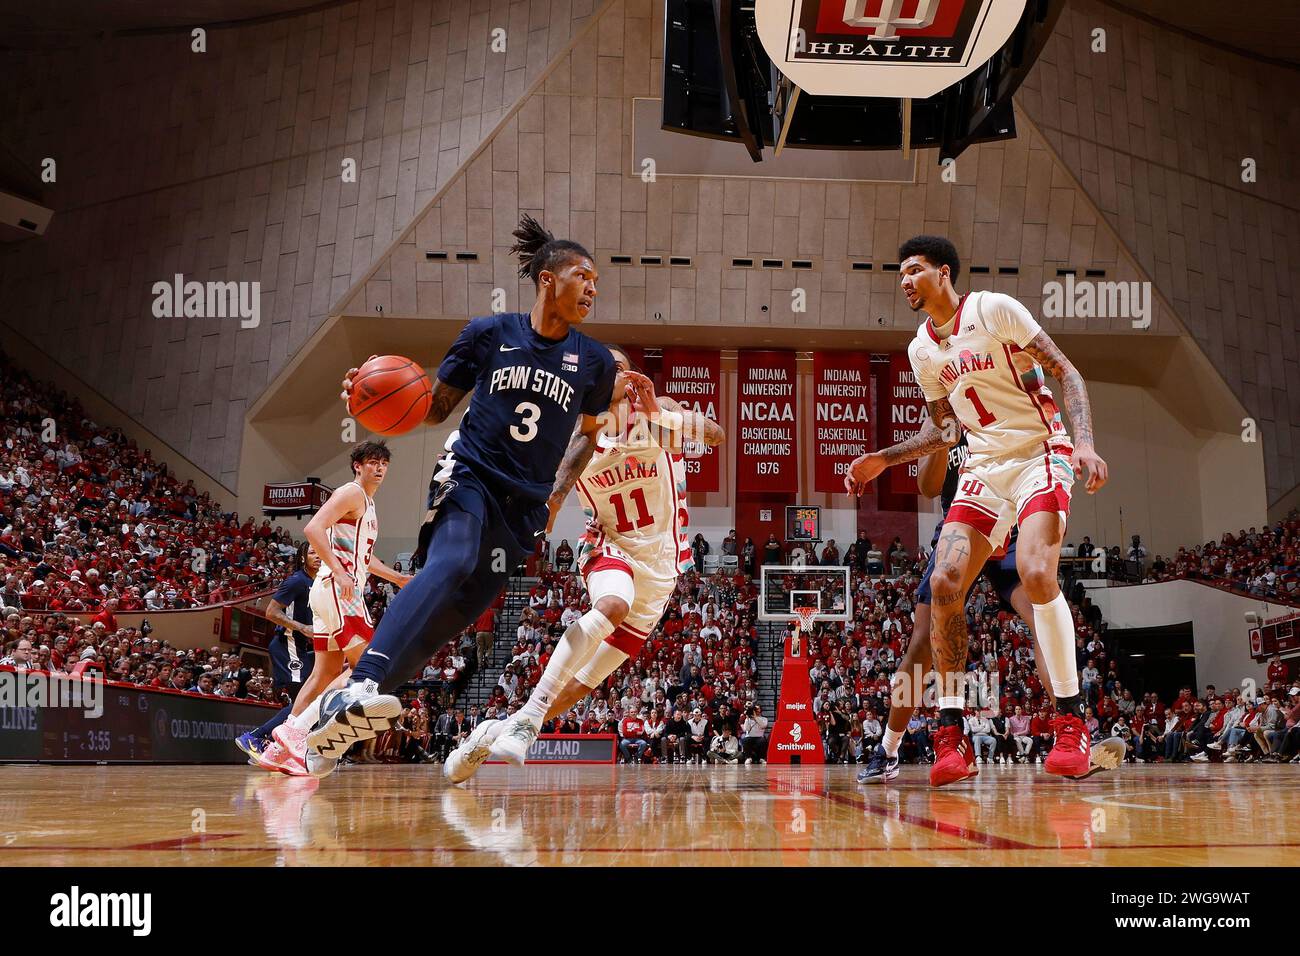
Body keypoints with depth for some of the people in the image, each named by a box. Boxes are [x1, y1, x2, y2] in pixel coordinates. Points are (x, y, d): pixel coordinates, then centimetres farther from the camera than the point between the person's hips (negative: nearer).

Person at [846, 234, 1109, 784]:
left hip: (1041, 453, -6)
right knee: (945, 583, -10)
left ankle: (1071, 723, -13)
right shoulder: (922, 351, 10)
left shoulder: (994, 309, -8)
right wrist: (882, 460, 13)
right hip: (984, 467, 6)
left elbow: (1066, 372, -9)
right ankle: (951, 734, -3)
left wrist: (1085, 443, -23)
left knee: (1036, 572, -26)